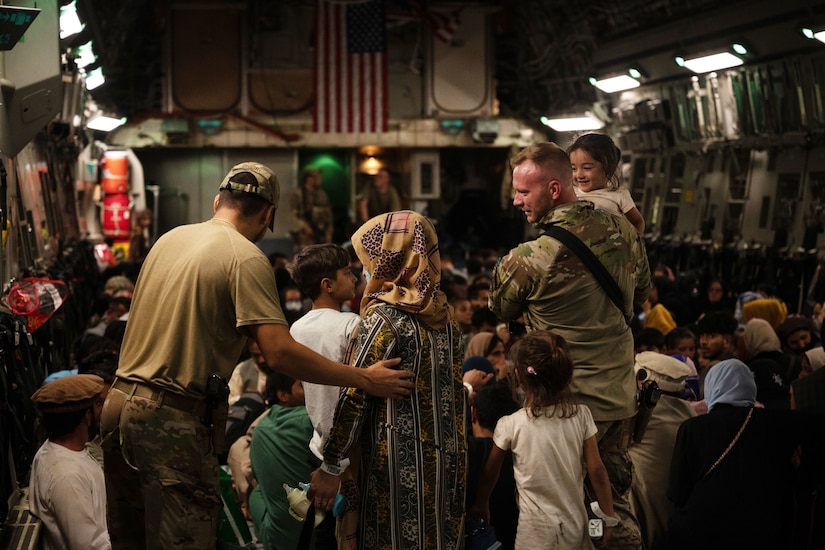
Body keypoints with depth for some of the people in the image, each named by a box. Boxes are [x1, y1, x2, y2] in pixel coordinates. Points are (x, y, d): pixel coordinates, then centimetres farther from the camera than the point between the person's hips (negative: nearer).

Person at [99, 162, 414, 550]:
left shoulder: (168, 239, 13)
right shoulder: (246, 258, -10)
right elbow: (280, 353, -18)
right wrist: (365, 379, -12)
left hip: (119, 404, 8)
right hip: (174, 421, -8)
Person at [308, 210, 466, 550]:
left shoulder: (383, 318, -12)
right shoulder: (443, 315, 8)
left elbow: (354, 398, -15)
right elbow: (455, 393, 12)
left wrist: (330, 467, -11)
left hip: (400, 467, -6)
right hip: (447, 462, 6)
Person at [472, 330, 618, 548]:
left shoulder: (510, 426, -12)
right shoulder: (581, 415, -7)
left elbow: (489, 473, 3)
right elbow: (596, 470, -4)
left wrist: (481, 505, 21)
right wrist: (608, 517, 8)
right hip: (576, 526, 3)